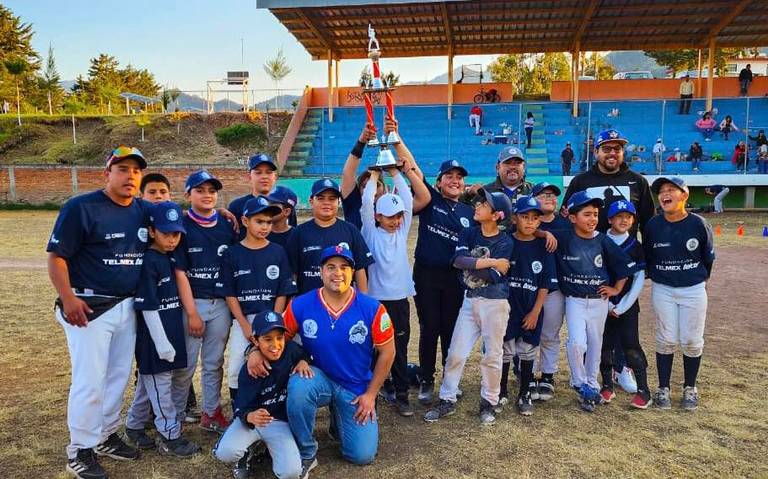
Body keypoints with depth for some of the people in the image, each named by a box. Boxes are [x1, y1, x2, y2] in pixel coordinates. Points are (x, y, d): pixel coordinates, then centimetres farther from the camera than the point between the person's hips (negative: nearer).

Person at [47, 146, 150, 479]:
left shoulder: (144, 211, 5)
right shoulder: (80, 208, -11)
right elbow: (57, 256, -12)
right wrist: (68, 298, -22)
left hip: (128, 307, 6)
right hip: (89, 308, -6)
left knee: (119, 376, 15)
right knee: (90, 381, -2)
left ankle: (106, 436, 33)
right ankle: (80, 450, 16)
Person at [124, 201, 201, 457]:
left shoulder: (171, 257, 8)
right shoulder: (148, 262, -17)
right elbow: (148, 307, -19)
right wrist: (162, 343, -19)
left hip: (170, 331, 8)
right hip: (154, 338, -8)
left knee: (149, 382, 19)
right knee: (160, 384, 2)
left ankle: (134, 426, 34)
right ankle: (170, 437, 12)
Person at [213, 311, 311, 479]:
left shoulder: (291, 350, -12)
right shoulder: (249, 371, -17)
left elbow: (305, 354, 12)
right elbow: (241, 409, -18)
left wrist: (303, 362, -12)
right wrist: (250, 417, -42)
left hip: (281, 422, 1)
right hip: (251, 417, -1)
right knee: (225, 452, -29)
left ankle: (272, 449, 14)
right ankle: (244, 455, 9)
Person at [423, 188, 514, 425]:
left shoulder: (505, 242, -8)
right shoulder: (468, 234, 3)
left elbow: (493, 276, -18)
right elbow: (458, 260, -15)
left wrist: (469, 264, -10)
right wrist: (491, 262, -16)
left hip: (495, 303, -3)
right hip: (470, 301, 4)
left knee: (492, 356, 6)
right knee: (456, 353, 5)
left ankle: (489, 403, 24)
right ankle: (447, 401, 18)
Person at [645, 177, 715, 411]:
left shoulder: (698, 224, -10)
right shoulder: (653, 225, -7)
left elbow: (709, 257, 4)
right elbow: (647, 258, 7)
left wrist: (701, 280, 10)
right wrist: (656, 278, 8)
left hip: (694, 290, 0)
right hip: (662, 290, 1)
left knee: (692, 341, 8)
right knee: (666, 340, 7)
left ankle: (690, 388, 27)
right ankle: (663, 389, 20)